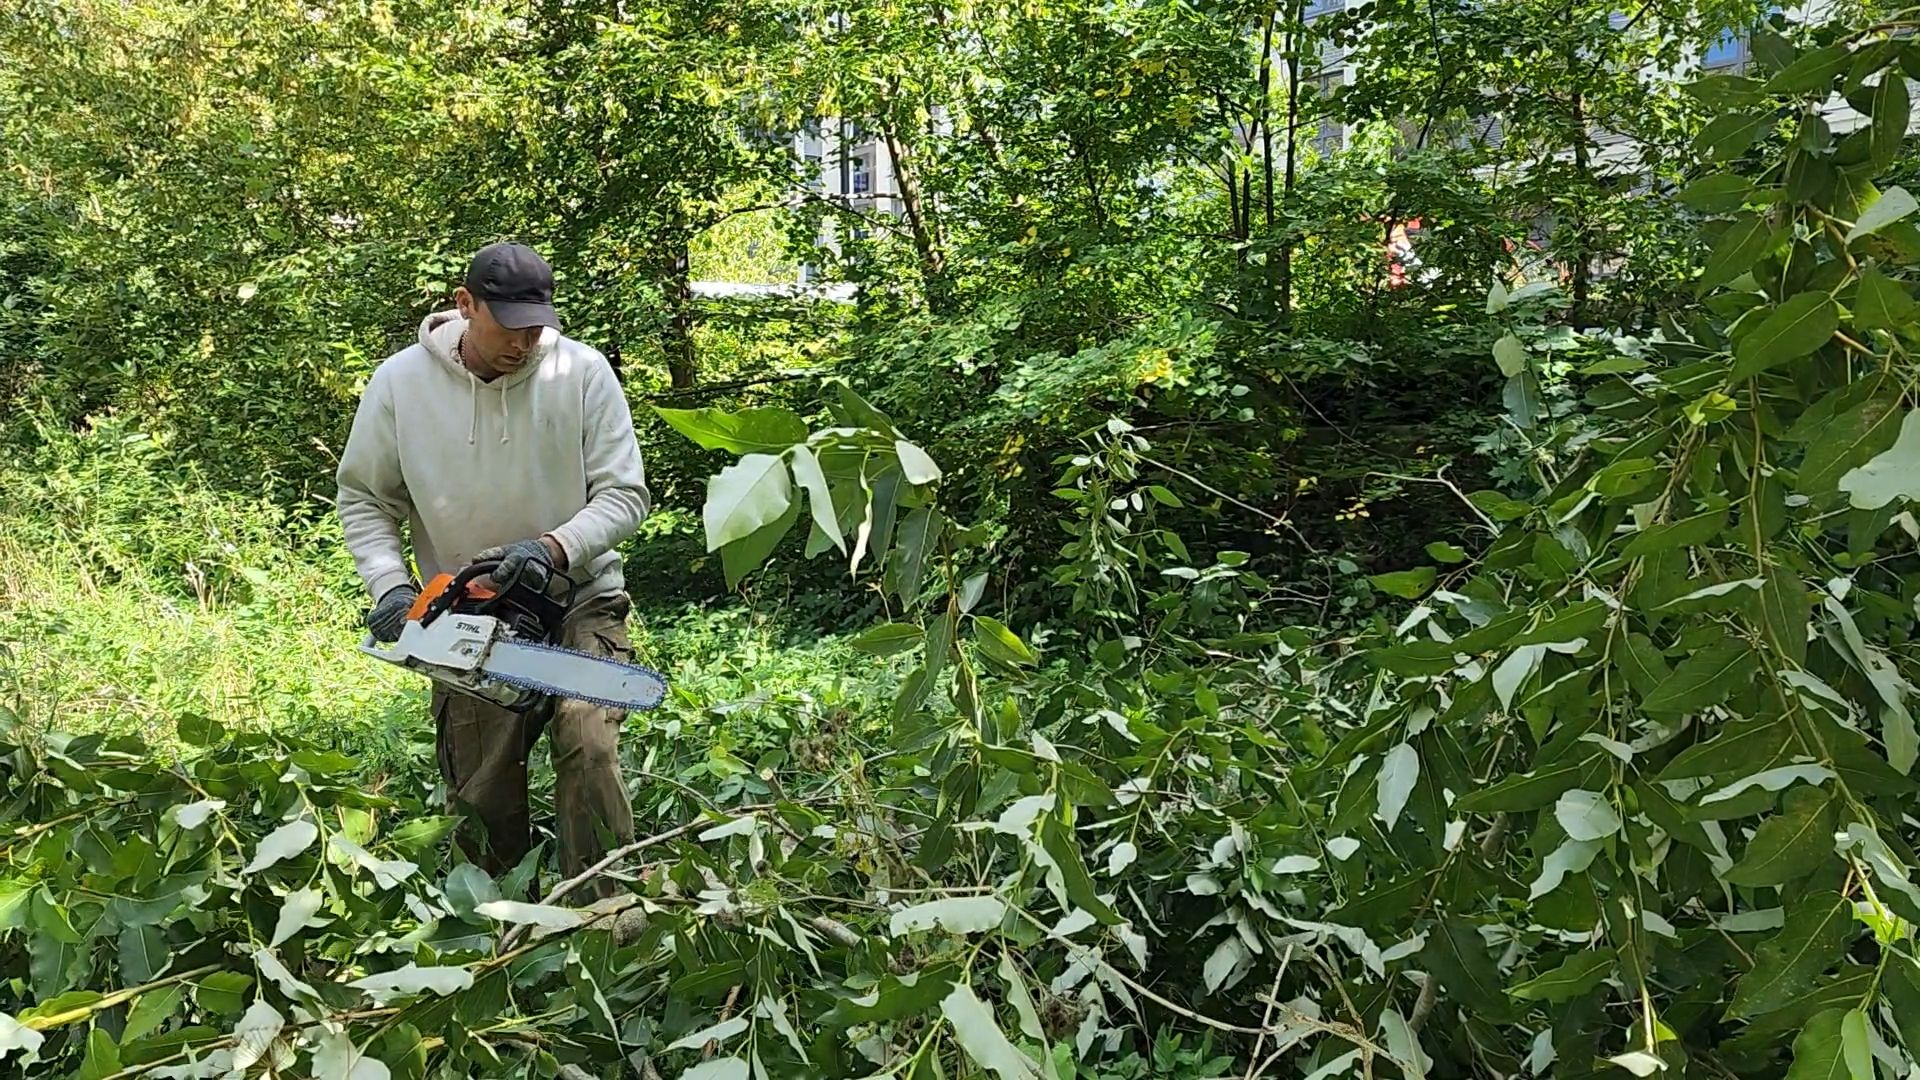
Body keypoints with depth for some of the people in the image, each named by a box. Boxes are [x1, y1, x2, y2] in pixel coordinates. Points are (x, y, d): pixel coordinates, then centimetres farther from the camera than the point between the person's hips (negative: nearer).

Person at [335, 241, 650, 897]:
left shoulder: (582, 372, -10)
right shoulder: (400, 382, -5)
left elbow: (625, 493, -9)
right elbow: (363, 499, 5)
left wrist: (555, 547, -25)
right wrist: (390, 584, -10)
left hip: (578, 602, -1)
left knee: (589, 746, -23)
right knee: (481, 800, 6)